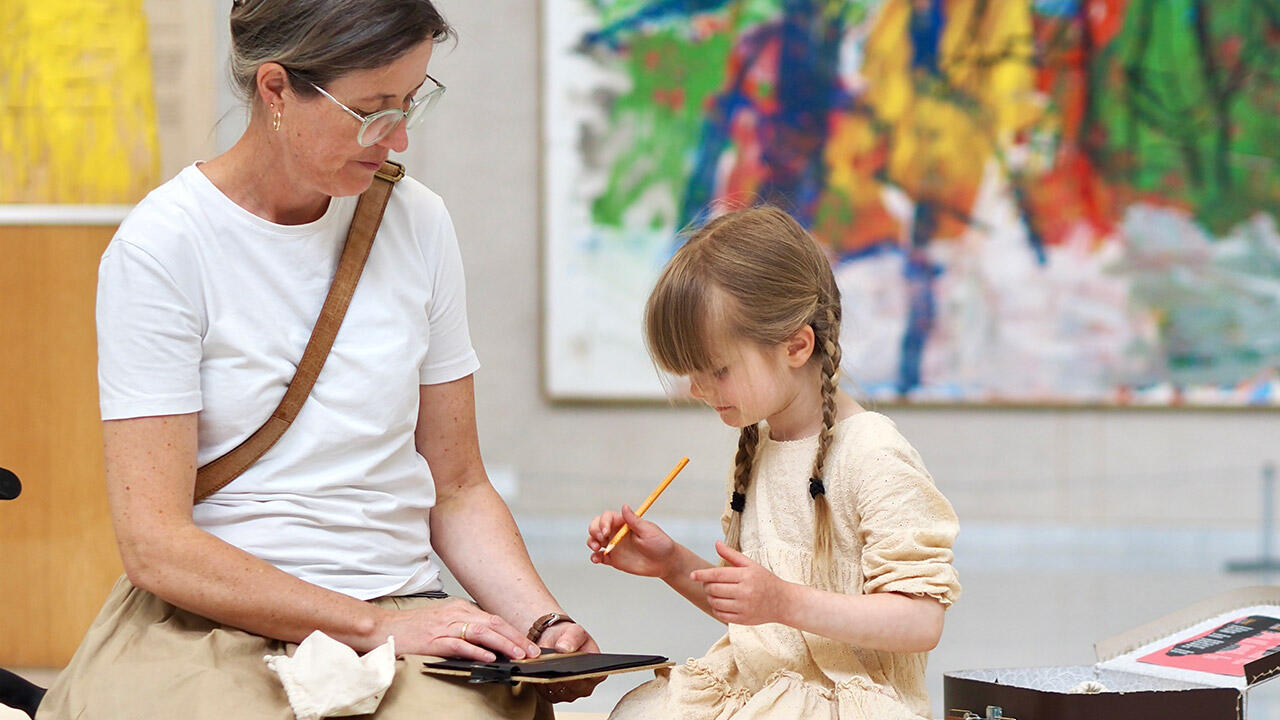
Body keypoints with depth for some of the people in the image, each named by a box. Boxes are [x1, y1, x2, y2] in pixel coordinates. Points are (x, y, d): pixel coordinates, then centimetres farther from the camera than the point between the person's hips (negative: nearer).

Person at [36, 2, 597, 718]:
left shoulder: (418, 223, 7)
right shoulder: (158, 248, -8)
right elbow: (156, 547, -12)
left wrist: (547, 624, -5)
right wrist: (377, 625, -18)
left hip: (402, 621, 3)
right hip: (208, 631, -2)